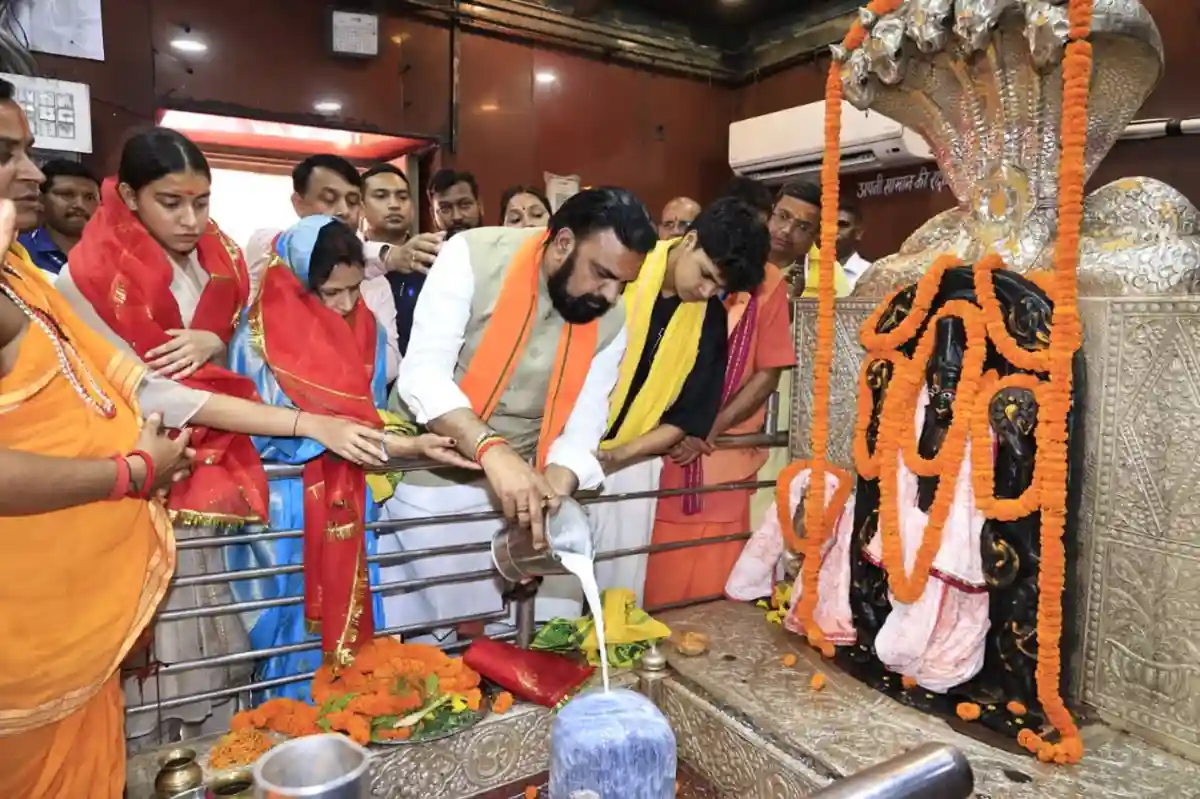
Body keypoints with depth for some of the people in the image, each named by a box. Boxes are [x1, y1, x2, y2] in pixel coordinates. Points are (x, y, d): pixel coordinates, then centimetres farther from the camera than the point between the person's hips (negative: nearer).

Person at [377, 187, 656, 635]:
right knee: (410, 635, 8)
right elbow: (421, 374, -23)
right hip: (421, 479, -2)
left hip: (509, 490, 3)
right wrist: (492, 450, -37)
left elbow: (582, 426, -6)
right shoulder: (473, 256, -16)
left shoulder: (609, 324, -4)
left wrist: (553, 484, -26)